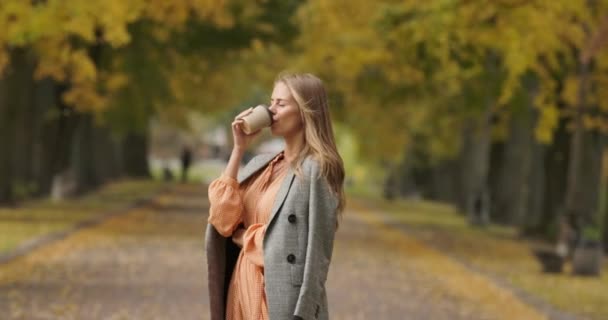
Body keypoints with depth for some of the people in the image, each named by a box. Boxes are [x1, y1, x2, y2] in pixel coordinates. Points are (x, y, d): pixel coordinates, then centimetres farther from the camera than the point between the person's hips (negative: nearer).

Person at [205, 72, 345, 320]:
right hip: (244, 292, 7)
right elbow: (223, 220, 0)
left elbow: (314, 253, -13)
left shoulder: (316, 171, -9)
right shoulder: (260, 165, 12)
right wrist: (238, 149, 0)